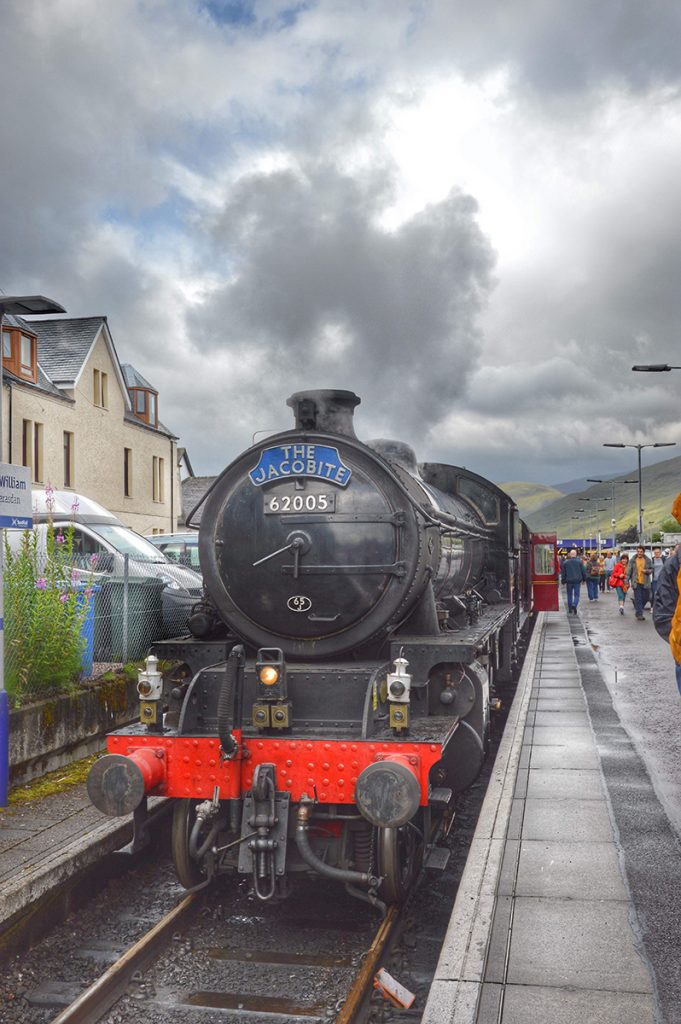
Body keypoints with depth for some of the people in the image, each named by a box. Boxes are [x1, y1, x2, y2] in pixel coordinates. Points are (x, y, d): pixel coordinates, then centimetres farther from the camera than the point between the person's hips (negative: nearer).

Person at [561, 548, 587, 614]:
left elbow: (563, 573, 4)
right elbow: (583, 571, 1)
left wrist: (563, 580, 11)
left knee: (569, 595, 13)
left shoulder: (565, 562, 0)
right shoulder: (579, 561, -2)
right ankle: (574, 605, -23)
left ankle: (570, 609, 18)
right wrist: (584, 578, 13)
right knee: (576, 594, 3)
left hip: (569, 581, 1)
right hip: (577, 581, -1)